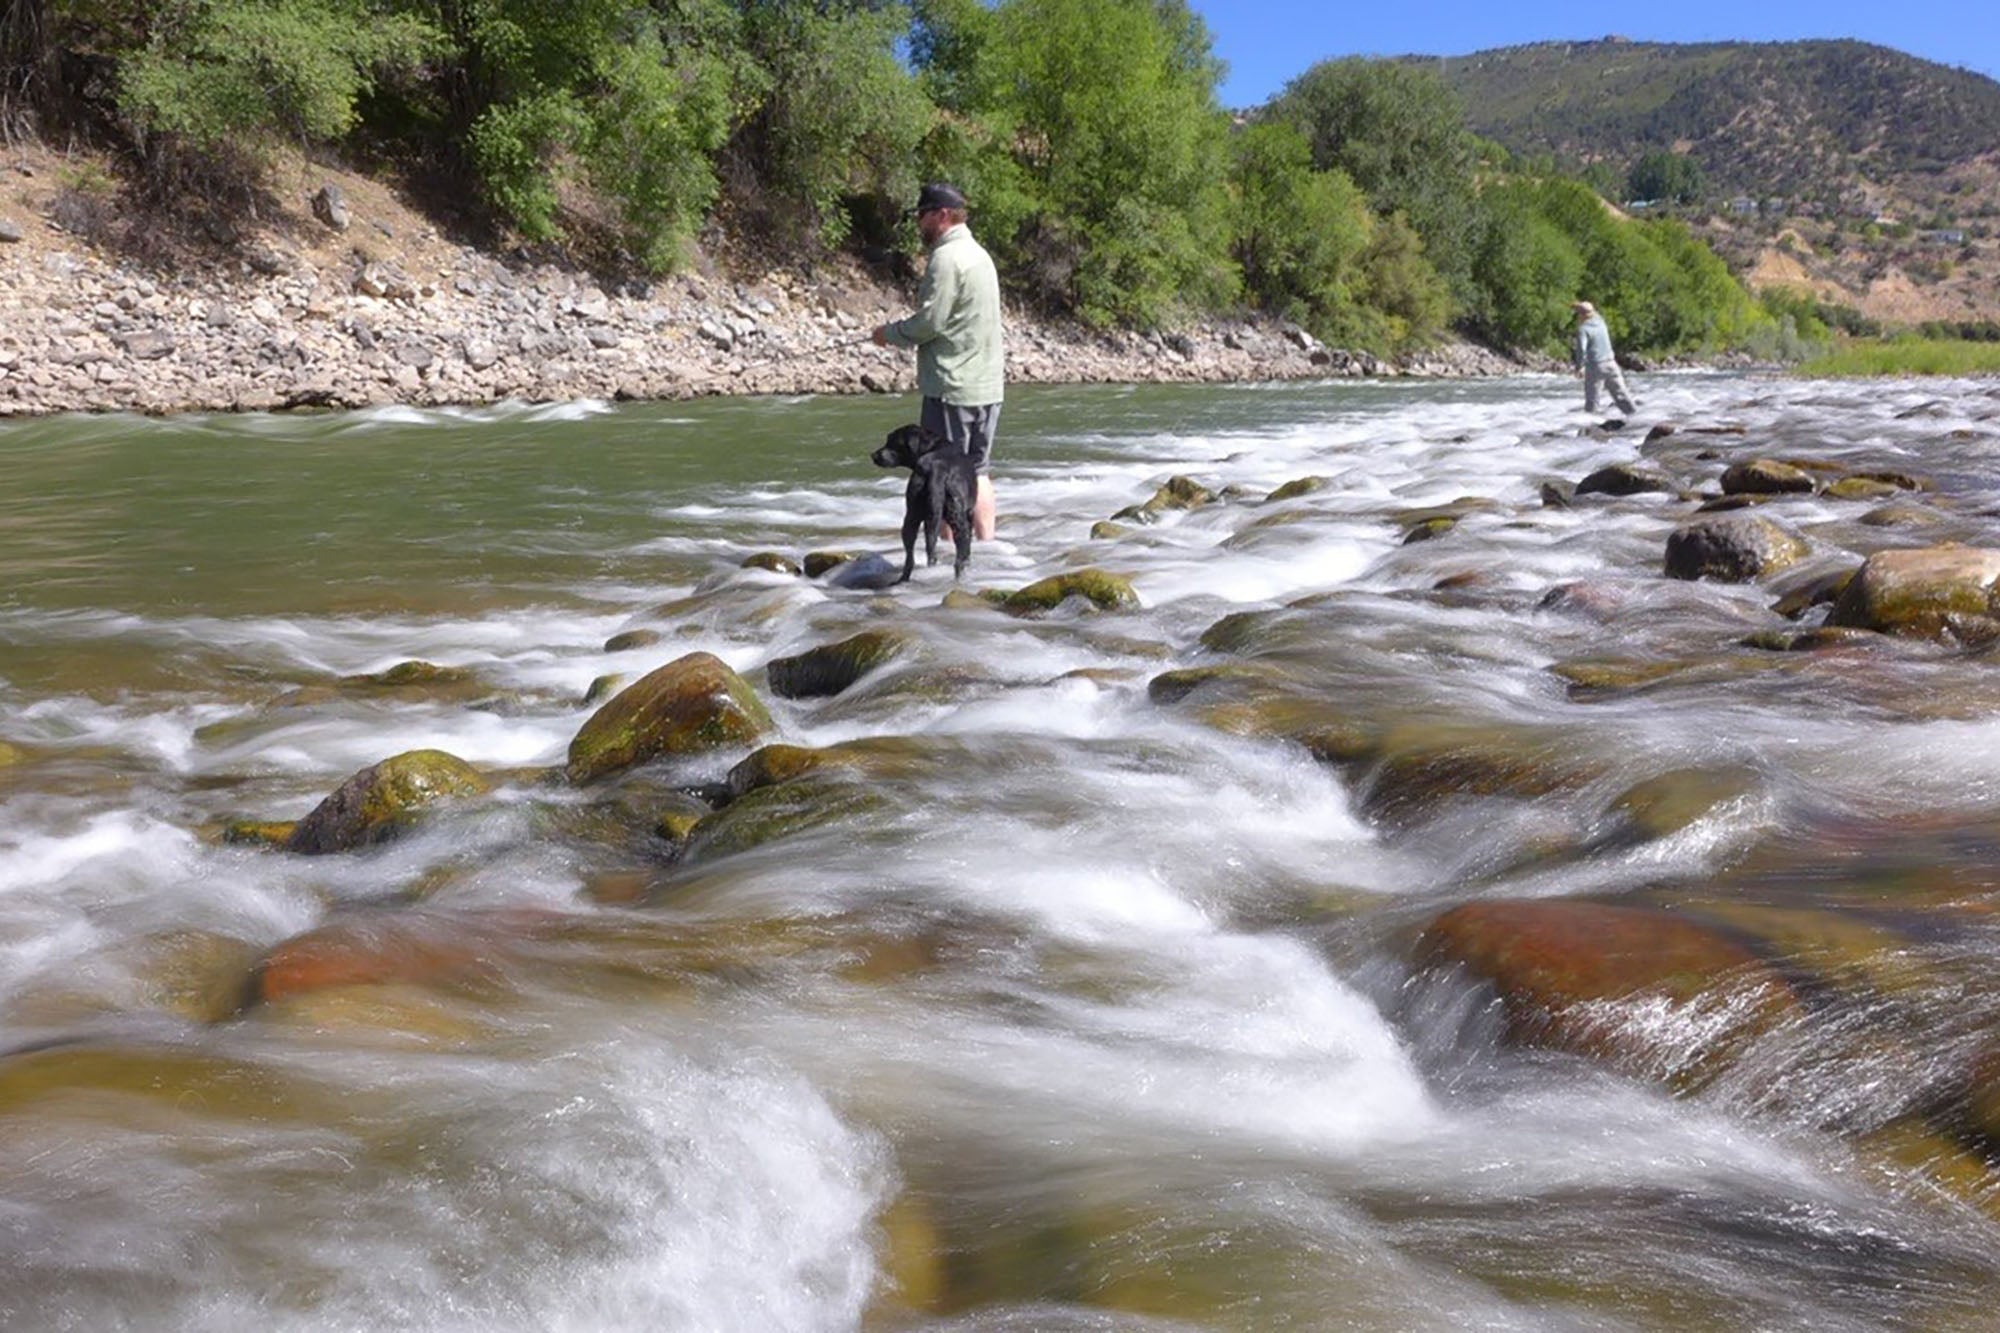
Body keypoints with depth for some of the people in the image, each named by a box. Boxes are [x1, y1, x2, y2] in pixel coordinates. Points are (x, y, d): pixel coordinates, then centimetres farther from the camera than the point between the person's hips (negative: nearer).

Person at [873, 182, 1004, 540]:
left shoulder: (946, 258, -13)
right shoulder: (979, 254, 17)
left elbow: (931, 321, -17)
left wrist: (890, 333, -1)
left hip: (953, 387, -9)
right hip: (988, 385, 9)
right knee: (977, 472, 14)